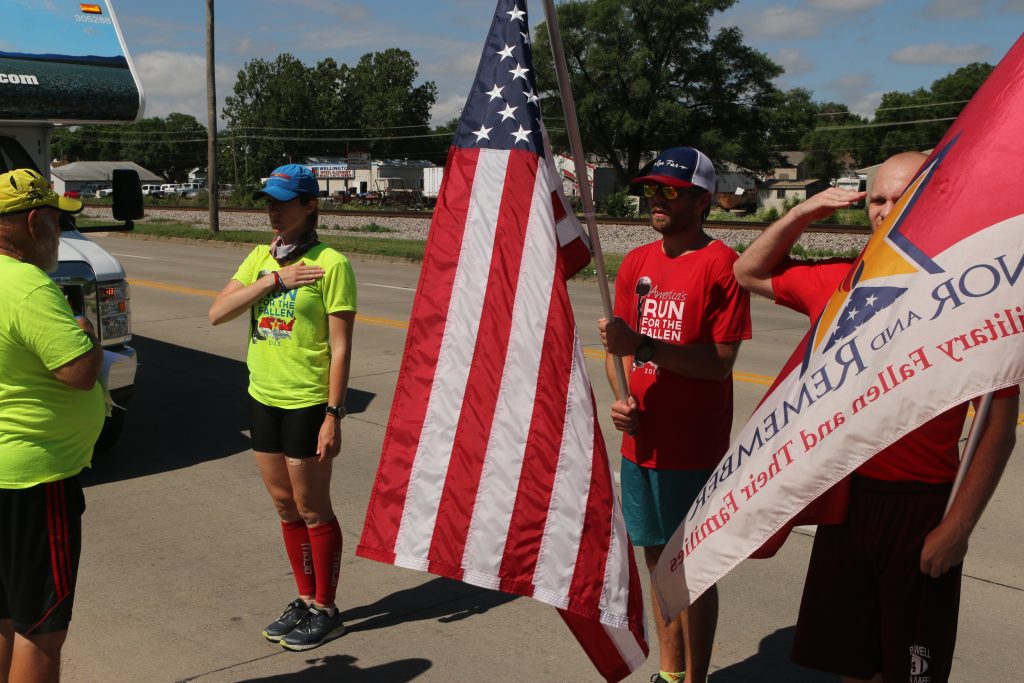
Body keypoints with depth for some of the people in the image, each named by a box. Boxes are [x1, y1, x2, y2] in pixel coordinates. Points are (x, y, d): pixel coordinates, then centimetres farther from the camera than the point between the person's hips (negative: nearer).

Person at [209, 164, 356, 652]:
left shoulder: (330, 264, -13)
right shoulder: (260, 257, 8)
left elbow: (340, 347, -14)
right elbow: (217, 313, -4)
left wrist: (333, 415, -18)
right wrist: (274, 279, -14)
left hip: (307, 403, -7)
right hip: (263, 397, 7)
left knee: (312, 510, 4)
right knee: (285, 505, 16)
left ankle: (326, 610, 20)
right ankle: (306, 599, 31)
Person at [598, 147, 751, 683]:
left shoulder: (721, 266, -12)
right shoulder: (636, 262, 8)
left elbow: (721, 362, -17)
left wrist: (642, 345, -25)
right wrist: (621, 395, -6)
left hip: (693, 449, -6)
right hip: (641, 441, 7)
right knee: (656, 558, 16)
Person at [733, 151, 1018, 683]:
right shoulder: (840, 282, 3)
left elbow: (999, 428, -10)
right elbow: (749, 274, 19)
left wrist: (958, 527, -14)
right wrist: (800, 215, 4)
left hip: (922, 506, -4)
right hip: (845, 497, 5)